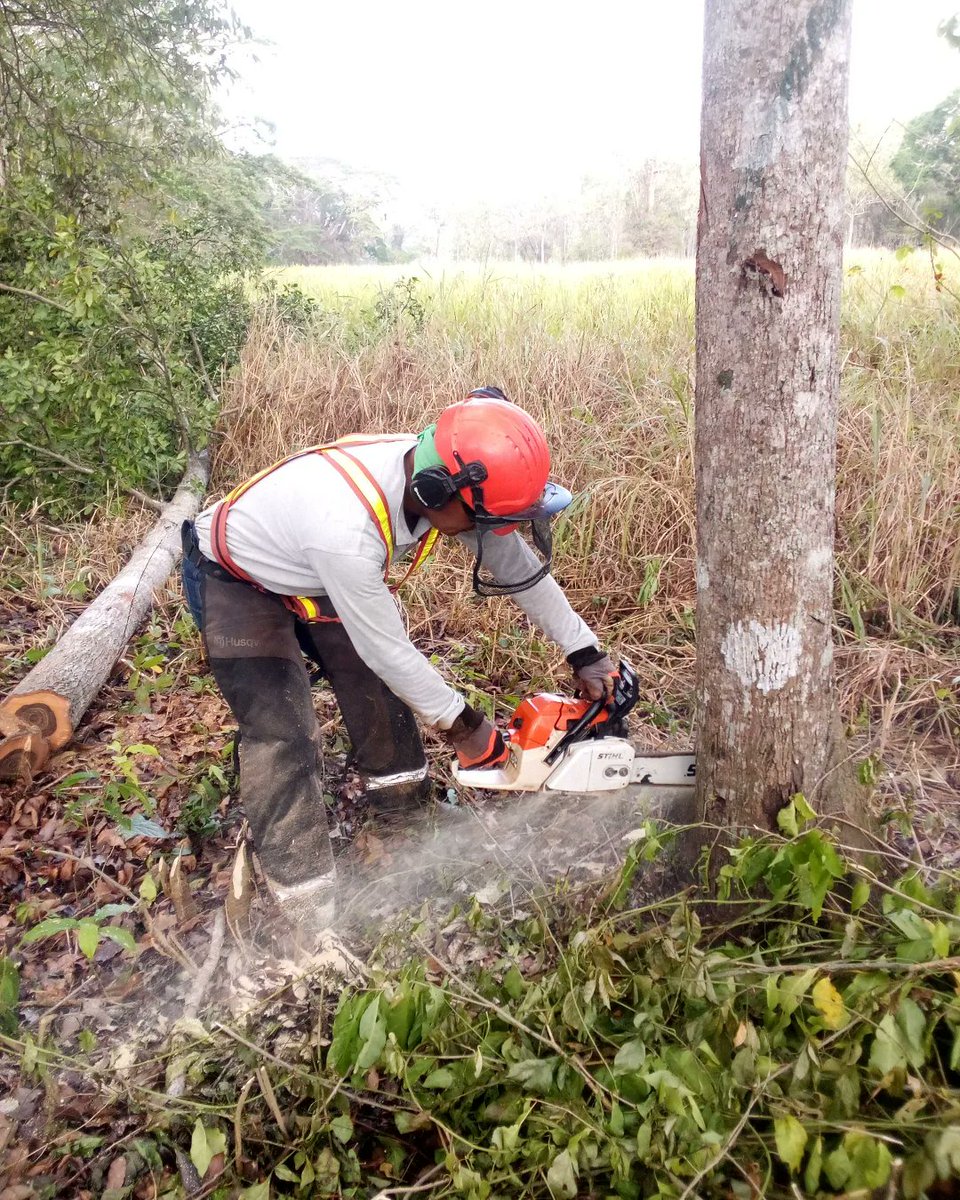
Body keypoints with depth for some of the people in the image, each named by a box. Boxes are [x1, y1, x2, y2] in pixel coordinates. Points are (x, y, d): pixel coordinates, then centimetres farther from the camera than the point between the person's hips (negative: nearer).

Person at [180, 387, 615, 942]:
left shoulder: (441, 474, -23)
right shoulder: (347, 526, -45)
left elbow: (519, 563, -8)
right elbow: (388, 648, -31)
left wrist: (587, 652, -5)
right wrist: (463, 723, -17)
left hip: (312, 577, 7)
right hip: (236, 581, -7)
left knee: (380, 687, 7)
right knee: (283, 735, -14)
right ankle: (312, 912, -4)